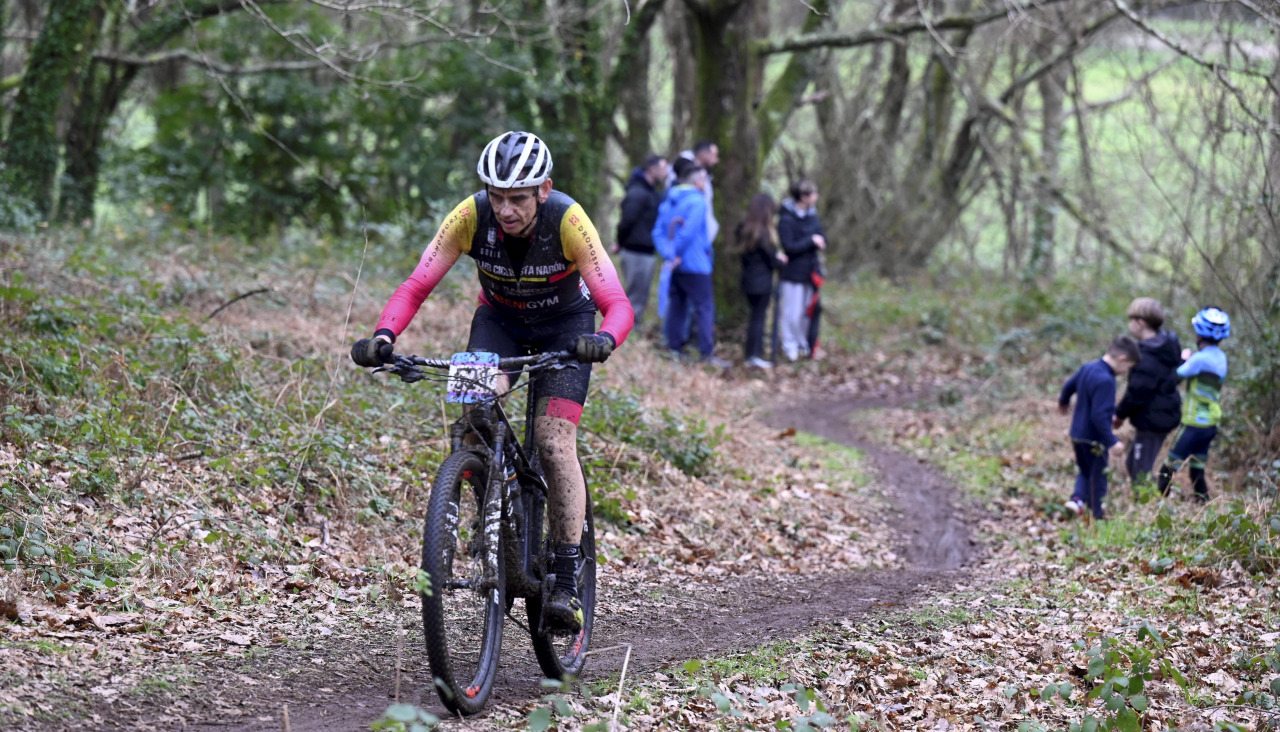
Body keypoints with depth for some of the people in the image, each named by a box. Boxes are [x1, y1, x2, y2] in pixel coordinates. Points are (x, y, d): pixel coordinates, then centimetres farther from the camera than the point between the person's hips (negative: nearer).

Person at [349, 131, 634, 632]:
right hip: (499, 318, 2)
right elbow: (415, 287, -26)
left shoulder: (568, 221, -33)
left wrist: (604, 340, -59)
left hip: (565, 323, -2)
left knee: (554, 444, -17)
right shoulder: (470, 216, -28)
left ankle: (566, 586, -11)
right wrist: (383, 337, -45)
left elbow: (617, 303, -36)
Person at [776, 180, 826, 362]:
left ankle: (803, 345, 26)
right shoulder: (787, 219, -18)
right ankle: (790, 347, 11)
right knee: (791, 313, -2)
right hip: (793, 273, -7)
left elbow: (822, 237, 8)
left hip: (809, 271, 7)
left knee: (807, 311, 14)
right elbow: (789, 247, -22)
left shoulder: (812, 215, 5)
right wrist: (811, 241, -17)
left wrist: (820, 241, -15)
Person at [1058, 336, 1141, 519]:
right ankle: (1098, 516, 13)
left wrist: (1064, 401, 42)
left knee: (1085, 471, 24)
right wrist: (1112, 442, -28)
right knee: (1098, 479, 5)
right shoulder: (1105, 381, -26)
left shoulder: (1088, 368, 2)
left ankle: (1077, 498, 3)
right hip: (1094, 439, -8)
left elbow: (1068, 386, 20)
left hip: (1077, 434, 8)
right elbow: (1099, 415, -30)